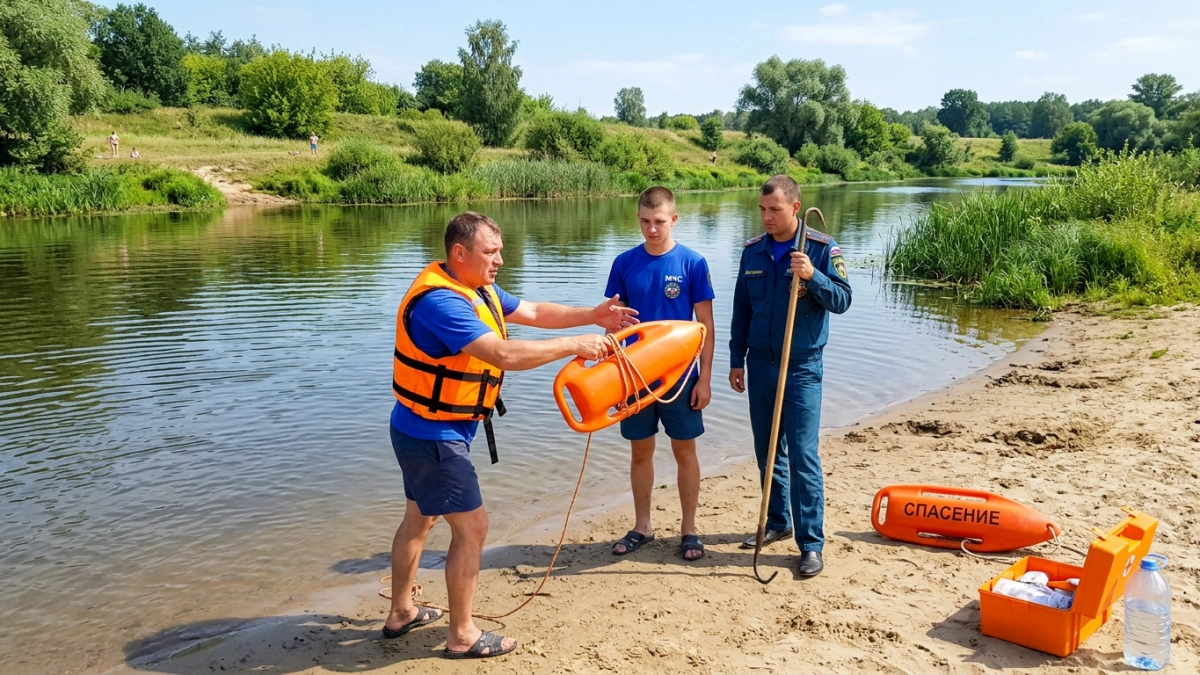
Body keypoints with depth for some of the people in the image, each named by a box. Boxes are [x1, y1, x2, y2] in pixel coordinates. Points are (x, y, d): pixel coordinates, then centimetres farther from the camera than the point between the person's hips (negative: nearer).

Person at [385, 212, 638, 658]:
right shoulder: (441, 301, -27)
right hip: (433, 436, -10)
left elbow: (533, 312, 11)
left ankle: (401, 613, 37)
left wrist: (592, 315, 0)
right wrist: (574, 345, -29)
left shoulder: (478, 289, 4)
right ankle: (462, 636, 11)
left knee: (420, 518, 21)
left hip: (427, 431, 10)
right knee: (471, 527, -2)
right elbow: (504, 355, -35)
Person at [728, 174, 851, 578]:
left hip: (802, 366, -5)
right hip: (759, 363, 5)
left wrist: (812, 276, -27)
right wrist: (737, 360, 10)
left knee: (802, 455, -6)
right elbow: (741, 309, 11)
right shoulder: (752, 251, 6)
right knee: (767, 451, 13)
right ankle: (778, 523, 29)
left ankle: (811, 543, 2)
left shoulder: (822, 249, -7)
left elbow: (842, 300, -10)